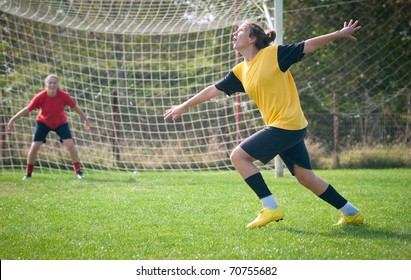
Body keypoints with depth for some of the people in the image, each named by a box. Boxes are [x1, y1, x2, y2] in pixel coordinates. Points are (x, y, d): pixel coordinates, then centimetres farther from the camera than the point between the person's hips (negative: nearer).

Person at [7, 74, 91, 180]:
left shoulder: (64, 96, -26)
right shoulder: (40, 97, -28)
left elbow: (75, 107, -10)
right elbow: (27, 109, -19)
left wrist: (85, 119, 0)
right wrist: (12, 120, -17)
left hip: (60, 122, 0)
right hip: (43, 122, 0)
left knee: (70, 144, -13)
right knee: (34, 146, -9)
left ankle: (78, 171, 2)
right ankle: (28, 173, 10)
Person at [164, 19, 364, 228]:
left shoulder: (273, 53, -6)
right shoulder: (240, 71, 14)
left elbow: (308, 46, -3)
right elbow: (214, 90, 21)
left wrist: (339, 34, -6)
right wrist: (183, 106, 24)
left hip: (287, 124, -7)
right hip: (286, 127, 7)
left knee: (238, 156, -8)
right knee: (306, 178, 10)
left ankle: (271, 207, -5)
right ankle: (351, 213, 21)